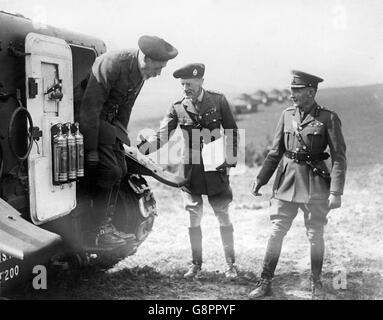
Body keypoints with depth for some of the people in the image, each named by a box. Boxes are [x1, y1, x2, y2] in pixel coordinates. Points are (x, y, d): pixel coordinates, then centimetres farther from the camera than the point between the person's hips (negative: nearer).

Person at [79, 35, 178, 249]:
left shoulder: (140, 73, 1)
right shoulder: (112, 64, -26)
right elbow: (90, 107, -27)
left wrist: (120, 138, 11)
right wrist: (91, 149, -26)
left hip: (109, 122, 9)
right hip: (87, 121, -9)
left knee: (119, 170, 6)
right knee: (109, 171, -15)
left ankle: (108, 227, 15)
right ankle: (101, 232, -5)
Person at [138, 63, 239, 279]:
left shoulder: (218, 101, -3)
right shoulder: (178, 109, -1)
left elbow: (232, 131, 5)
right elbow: (162, 137, -9)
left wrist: (231, 158, -3)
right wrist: (140, 149, -24)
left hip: (216, 166, -1)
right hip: (191, 168, 1)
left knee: (223, 216, 6)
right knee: (194, 217, 7)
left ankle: (231, 263, 21)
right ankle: (196, 264, 23)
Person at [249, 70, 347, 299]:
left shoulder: (328, 118, -6)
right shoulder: (287, 115, 6)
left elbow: (339, 157, -8)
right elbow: (276, 152, 11)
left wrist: (336, 192, -15)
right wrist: (261, 179, 8)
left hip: (315, 184, -3)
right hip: (287, 180, 3)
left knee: (315, 236, 6)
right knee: (277, 232, 5)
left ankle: (317, 284, 25)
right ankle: (265, 282, 15)